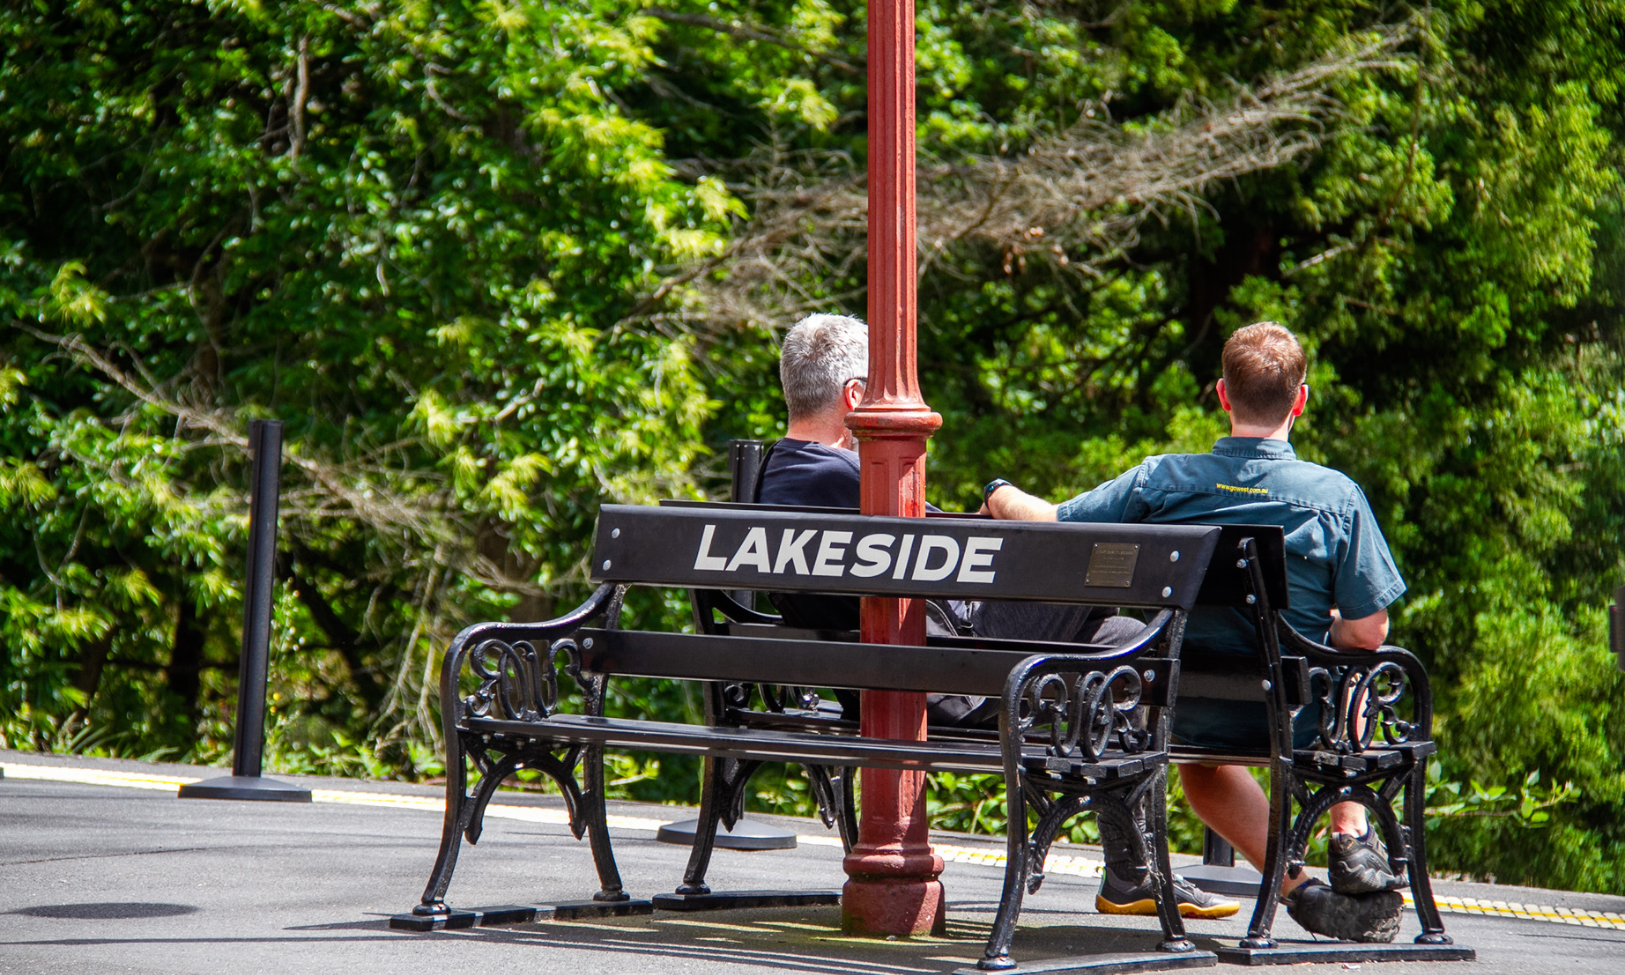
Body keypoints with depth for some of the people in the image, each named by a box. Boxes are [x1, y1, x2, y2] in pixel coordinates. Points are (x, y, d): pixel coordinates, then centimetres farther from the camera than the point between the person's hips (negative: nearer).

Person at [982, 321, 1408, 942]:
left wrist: (1001, 498, 19)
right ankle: (1353, 841, 27)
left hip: (1190, 714, 1)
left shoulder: (1162, 481, -13)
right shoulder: (1336, 497, -16)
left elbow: (1052, 529, -3)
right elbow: (1367, 634, -13)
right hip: (1296, 717, -1)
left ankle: (1300, 889, 22)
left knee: (1202, 764, 39)